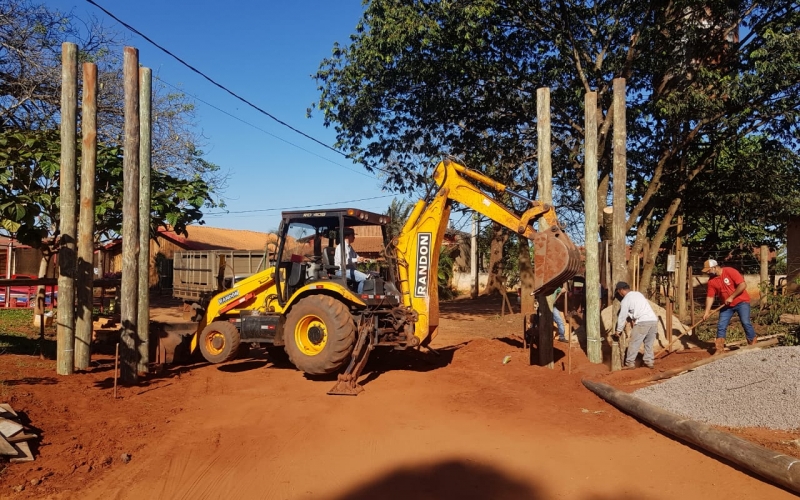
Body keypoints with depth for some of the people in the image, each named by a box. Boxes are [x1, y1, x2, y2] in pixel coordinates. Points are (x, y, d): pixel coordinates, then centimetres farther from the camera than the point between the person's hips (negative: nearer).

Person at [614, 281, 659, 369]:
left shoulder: (625, 300, 2)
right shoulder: (638, 294, 23)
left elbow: (622, 317, 5)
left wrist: (619, 330, 17)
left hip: (643, 322, -7)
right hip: (654, 320, 7)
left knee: (634, 343, 1)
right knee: (649, 343, 18)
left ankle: (630, 364, 4)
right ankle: (649, 362, 18)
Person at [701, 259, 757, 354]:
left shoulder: (730, 271, -17)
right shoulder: (711, 281, -2)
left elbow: (743, 285, -21)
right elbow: (710, 297, -2)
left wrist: (731, 297, -21)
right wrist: (707, 312, -10)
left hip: (741, 302, -5)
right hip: (727, 305, 5)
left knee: (745, 322, -17)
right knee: (721, 326, -1)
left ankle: (753, 345, -1)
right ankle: (719, 350, 5)